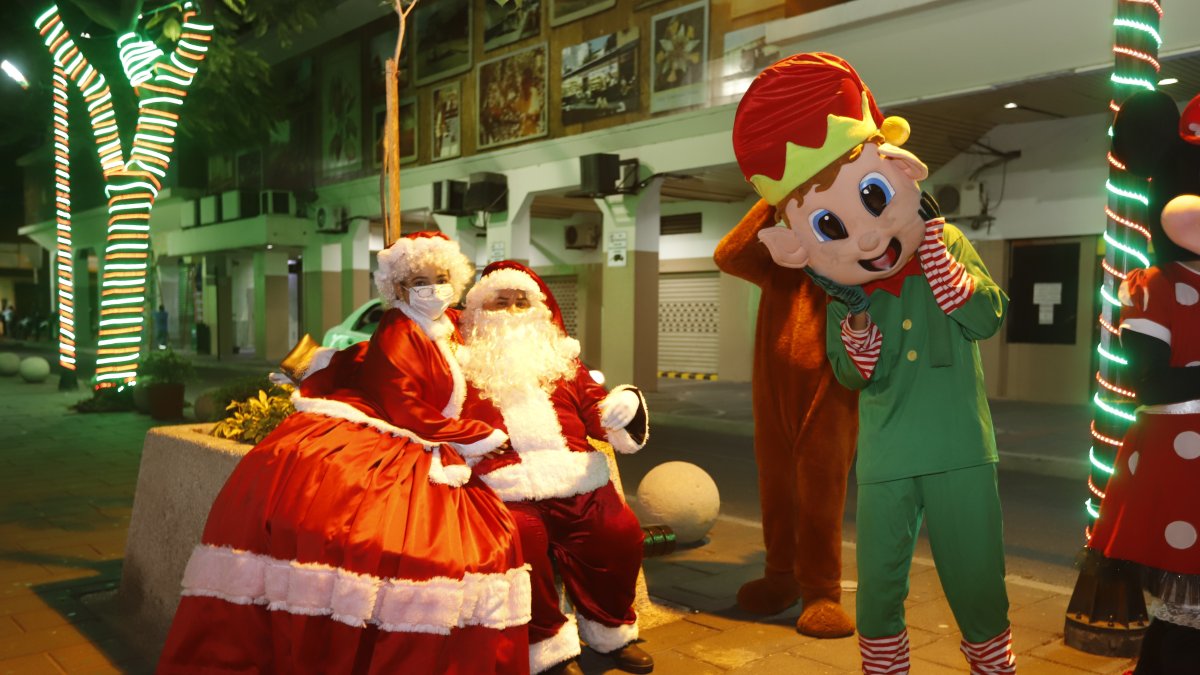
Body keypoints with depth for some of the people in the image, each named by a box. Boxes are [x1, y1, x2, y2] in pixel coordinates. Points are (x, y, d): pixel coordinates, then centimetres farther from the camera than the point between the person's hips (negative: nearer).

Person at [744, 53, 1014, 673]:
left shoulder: (949, 244, -1)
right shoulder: (843, 292, 0)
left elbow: (987, 317, -14)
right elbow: (859, 377, 1)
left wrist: (932, 245, -17)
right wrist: (856, 316, -17)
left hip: (960, 455, -1)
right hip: (884, 462, 1)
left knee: (978, 586, 9)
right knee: (878, 589, 10)